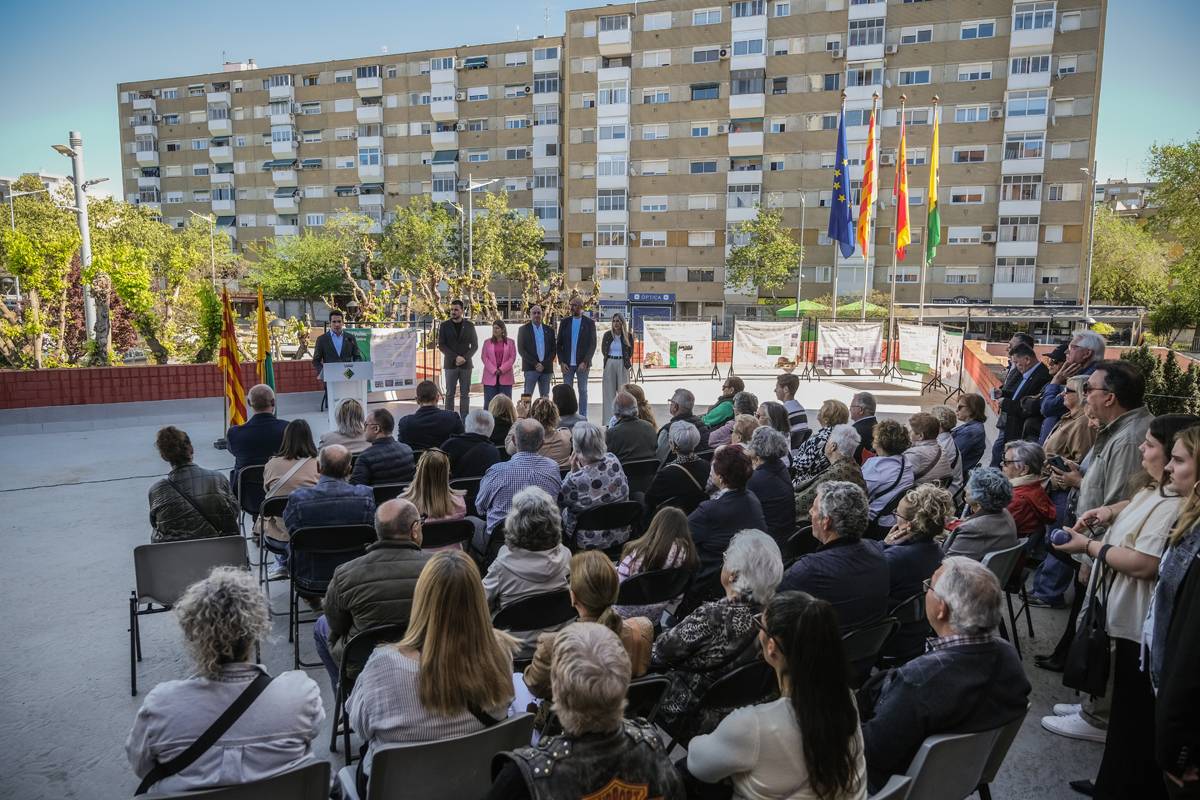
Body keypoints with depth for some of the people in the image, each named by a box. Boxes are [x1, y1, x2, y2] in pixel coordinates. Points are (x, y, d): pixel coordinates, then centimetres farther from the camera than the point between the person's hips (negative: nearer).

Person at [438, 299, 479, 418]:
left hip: (466, 364, 1)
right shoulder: (444, 326, 4)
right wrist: (455, 357, -13)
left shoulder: (469, 326, 6)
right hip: (450, 364, -1)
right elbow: (441, 345, -1)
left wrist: (464, 358, -11)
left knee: (465, 394, 1)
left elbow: (475, 345, 5)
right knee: (450, 394, 0)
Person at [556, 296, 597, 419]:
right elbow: (559, 343, 7)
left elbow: (592, 344, -3)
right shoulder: (565, 322, 7)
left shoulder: (589, 323, 1)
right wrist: (561, 362, -4)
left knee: (582, 390, 5)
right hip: (567, 364, 2)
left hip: (582, 364, -2)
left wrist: (585, 362, -12)